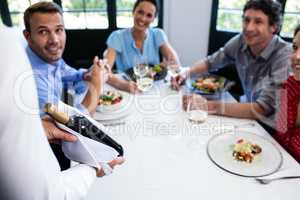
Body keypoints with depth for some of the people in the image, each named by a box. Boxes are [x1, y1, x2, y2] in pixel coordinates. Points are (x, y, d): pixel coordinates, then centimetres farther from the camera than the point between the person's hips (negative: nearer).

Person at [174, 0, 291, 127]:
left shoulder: (284, 56, -25)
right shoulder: (241, 41, -10)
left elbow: (263, 109, -31)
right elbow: (211, 61, 6)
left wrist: (210, 106, -36)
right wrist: (186, 73, -12)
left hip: (272, 128, -4)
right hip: (249, 118, 5)